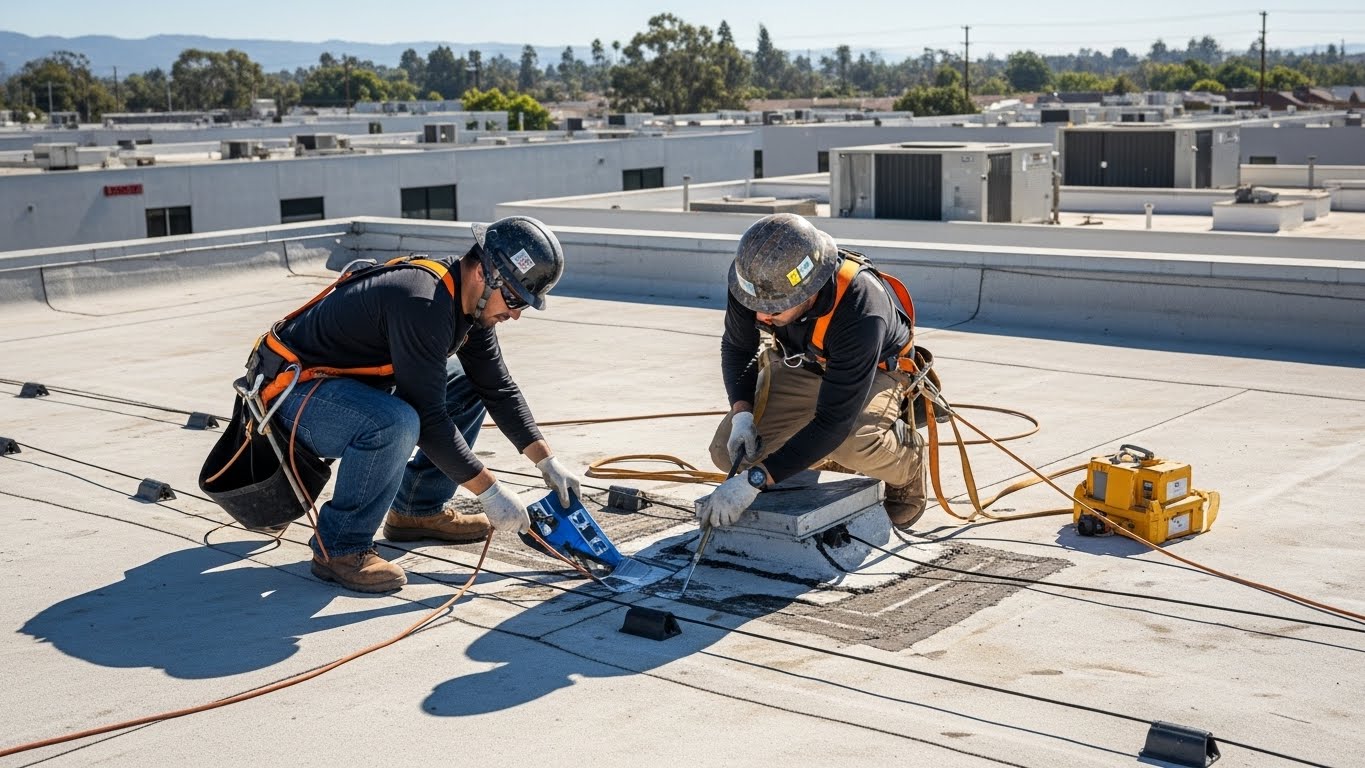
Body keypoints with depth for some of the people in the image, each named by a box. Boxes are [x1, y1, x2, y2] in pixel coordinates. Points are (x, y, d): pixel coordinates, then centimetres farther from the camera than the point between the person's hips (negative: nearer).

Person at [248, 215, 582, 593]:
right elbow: (428, 420, -29)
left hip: (357, 384, 10)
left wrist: (547, 461, 4)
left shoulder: (470, 300, -1)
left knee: (469, 385, 10)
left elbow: (499, 388, 9)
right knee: (395, 422, -37)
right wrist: (490, 490, -22)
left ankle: (417, 511, 15)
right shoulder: (422, 304, -30)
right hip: (296, 388, -10)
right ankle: (338, 547, -18)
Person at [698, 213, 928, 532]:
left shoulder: (861, 312, -43)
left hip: (874, 370, -5)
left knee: (853, 444, -37)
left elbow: (832, 421, -40)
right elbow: (737, 347, -6)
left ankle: (907, 455, 0)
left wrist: (755, 480, -43)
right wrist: (742, 413, -23)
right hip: (798, 363, 5)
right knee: (729, 453, -9)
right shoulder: (755, 277, -28)